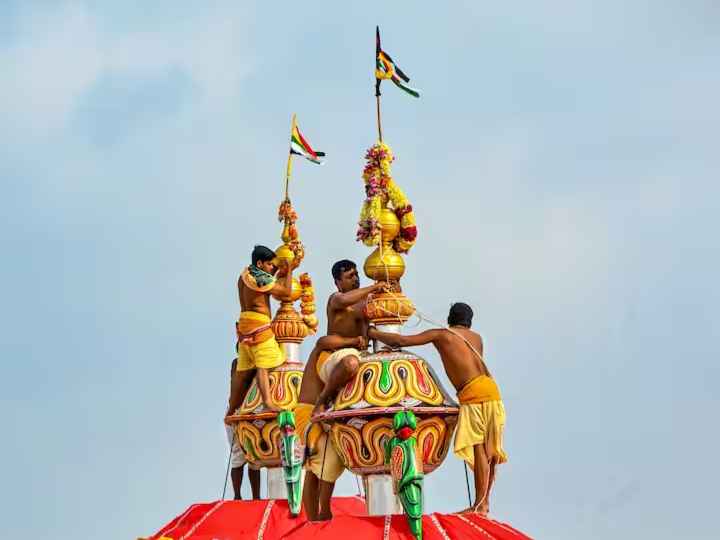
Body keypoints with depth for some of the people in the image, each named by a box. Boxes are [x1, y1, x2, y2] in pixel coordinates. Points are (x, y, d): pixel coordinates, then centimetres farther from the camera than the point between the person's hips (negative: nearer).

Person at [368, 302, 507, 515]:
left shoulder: (441, 334, 7)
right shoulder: (476, 338, 23)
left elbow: (401, 341, 0)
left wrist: (373, 333, 13)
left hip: (474, 392, -7)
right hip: (491, 388, 7)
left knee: (477, 446, -11)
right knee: (489, 449, 9)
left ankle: (480, 504, -16)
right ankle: (485, 502, 14)